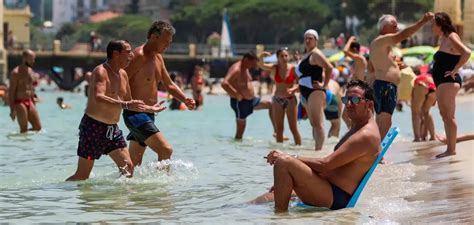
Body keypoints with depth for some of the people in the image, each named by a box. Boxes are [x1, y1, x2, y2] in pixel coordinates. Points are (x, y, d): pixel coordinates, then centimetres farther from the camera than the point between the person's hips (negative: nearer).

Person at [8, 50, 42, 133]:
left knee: (38, 127, 4)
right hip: (19, 103, -7)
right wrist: (12, 110, -18)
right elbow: (11, 92, -13)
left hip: (29, 102, 8)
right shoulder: (16, 72, -11)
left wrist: (33, 105, 19)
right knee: (24, 129, -5)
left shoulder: (30, 71, 13)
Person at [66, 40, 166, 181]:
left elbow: (129, 102, 24)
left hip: (113, 128, 8)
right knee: (82, 176, -5)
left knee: (128, 167, 0)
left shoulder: (123, 74, 11)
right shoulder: (101, 72, -16)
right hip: (93, 126, -8)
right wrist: (125, 105, -42)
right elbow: (98, 98, -35)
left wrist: (150, 109, 25)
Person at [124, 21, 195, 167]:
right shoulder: (139, 56, -14)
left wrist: (185, 100, 6)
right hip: (136, 114, -10)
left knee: (134, 163, 13)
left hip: (148, 115, 10)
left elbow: (169, 85, 22)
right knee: (166, 150, -18)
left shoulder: (158, 58, 15)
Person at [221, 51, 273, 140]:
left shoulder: (245, 69, 10)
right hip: (240, 103, -10)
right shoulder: (236, 70, -22)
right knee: (240, 133, -5)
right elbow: (224, 84, -35)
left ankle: (276, 132, 17)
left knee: (270, 105, 14)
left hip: (251, 100, 10)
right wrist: (237, 95, -30)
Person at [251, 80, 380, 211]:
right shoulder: (356, 129, 21)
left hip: (336, 198, -11)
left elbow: (326, 164, -20)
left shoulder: (366, 135, -14)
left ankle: (280, 214, -20)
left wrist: (289, 158, -12)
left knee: (283, 162, -23)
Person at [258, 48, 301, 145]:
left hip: (290, 100, -3)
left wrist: (293, 89, -26)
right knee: (279, 129, 7)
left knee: (293, 128, -4)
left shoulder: (293, 69, -7)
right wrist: (261, 56, -32)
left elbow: (298, 84, -6)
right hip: (277, 100, 3)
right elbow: (261, 65, -12)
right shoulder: (274, 68, -1)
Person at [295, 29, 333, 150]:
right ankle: (317, 148, 13)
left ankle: (318, 149, -20)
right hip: (307, 93, 11)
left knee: (317, 123, -15)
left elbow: (329, 68, -21)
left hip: (315, 91, -11)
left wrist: (324, 85, -18)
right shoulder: (306, 55, 20)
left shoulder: (315, 54, -9)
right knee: (314, 123, 11)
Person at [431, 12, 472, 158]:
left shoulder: (452, 38, -11)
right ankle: (451, 148, 13)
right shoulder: (444, 39, 17)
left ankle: (451, 149, -9)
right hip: (442, 82, 10)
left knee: (449, 116, -10)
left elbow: (467, 53, -25)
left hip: (449, 81, -10)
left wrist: (454, 71, -21)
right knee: (445, 116, 10)